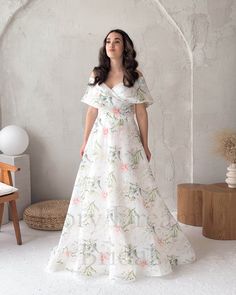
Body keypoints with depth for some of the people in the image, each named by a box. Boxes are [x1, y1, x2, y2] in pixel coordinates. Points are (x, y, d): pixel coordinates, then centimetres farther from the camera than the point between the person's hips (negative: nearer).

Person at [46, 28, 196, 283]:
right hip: (100, 141, 3)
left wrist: (145, 145, 0)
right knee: (98, 193, 4)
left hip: (127, 142, -2)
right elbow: (92, 111, 10)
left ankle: (133, 252, 13)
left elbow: (141, 113, 1)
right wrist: (85, 142, 8)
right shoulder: (96, 75, 8)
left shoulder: (135, 76, 0)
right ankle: (100, 249, 18)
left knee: (130, 193, 0)